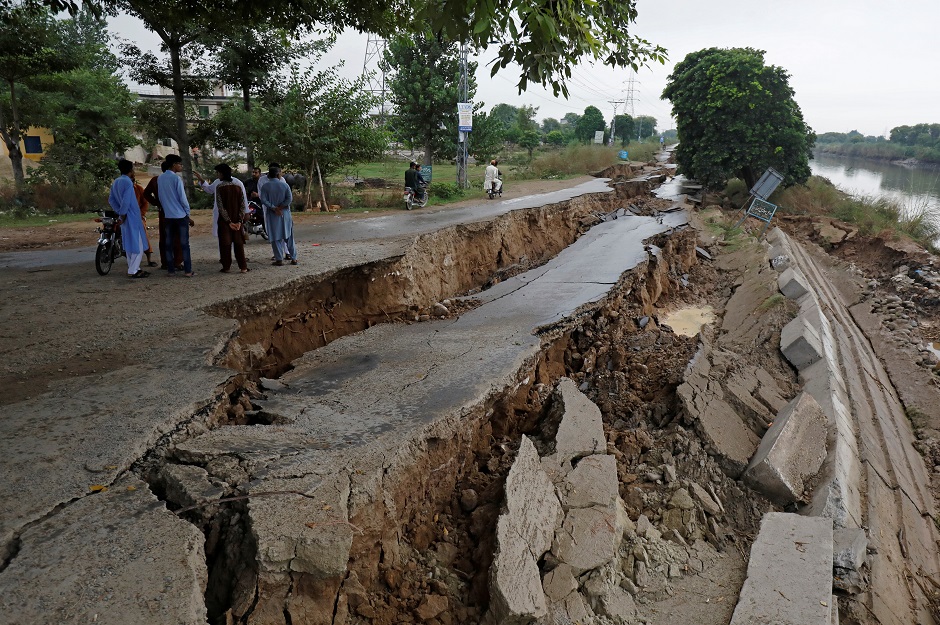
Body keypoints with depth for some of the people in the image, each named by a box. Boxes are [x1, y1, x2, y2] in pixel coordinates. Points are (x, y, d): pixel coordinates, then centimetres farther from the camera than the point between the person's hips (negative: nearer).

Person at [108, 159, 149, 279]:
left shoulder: (116, 182, 12)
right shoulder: (128, 182, -16)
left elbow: (111, 199, 14)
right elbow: (126, 201, -22)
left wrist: (119, 213, 10)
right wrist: (123, 216, -13)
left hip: (124, 217, 9)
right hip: (132, 217, -9)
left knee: (129, 244, 16)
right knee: (137, 245, -5)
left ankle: (133, 268, 22)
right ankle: (133, 271, -4)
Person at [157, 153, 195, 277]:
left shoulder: (160, 178, 7)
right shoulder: (176, 178, -12)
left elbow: (160, 197, 12)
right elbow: (182, 198, -11)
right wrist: (188, 213, 0)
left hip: (168, 216, 6)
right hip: (180, 215, -6)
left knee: (169, 244, 8)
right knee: (184, 244, -2)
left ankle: (171, 270, 10)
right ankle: (188, 270, -2)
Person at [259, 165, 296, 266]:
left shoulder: (265, 186, -3)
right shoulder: (284, 185, -1)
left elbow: (263, 200, -12)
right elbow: (290, 198, -8)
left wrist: (274, 208, -12)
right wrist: (280, 207, -8)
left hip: (272, 215, -1)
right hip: (285, 214, 1)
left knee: (275, 237, 5)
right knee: (289, 236, 9)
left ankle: (279, 259, 4)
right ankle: (293, 258, 11)